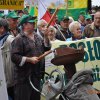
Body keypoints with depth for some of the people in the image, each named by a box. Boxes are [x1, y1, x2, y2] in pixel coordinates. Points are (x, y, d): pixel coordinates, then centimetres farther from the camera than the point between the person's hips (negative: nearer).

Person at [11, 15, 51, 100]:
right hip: (24, 76, -7)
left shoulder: (37, 37, 11)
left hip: (37, 75, 7)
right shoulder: (19, 39, -11)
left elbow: (46, 49, 10)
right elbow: (14, 57, -17)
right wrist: (29, 59, -21)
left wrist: (46, 37, -2)